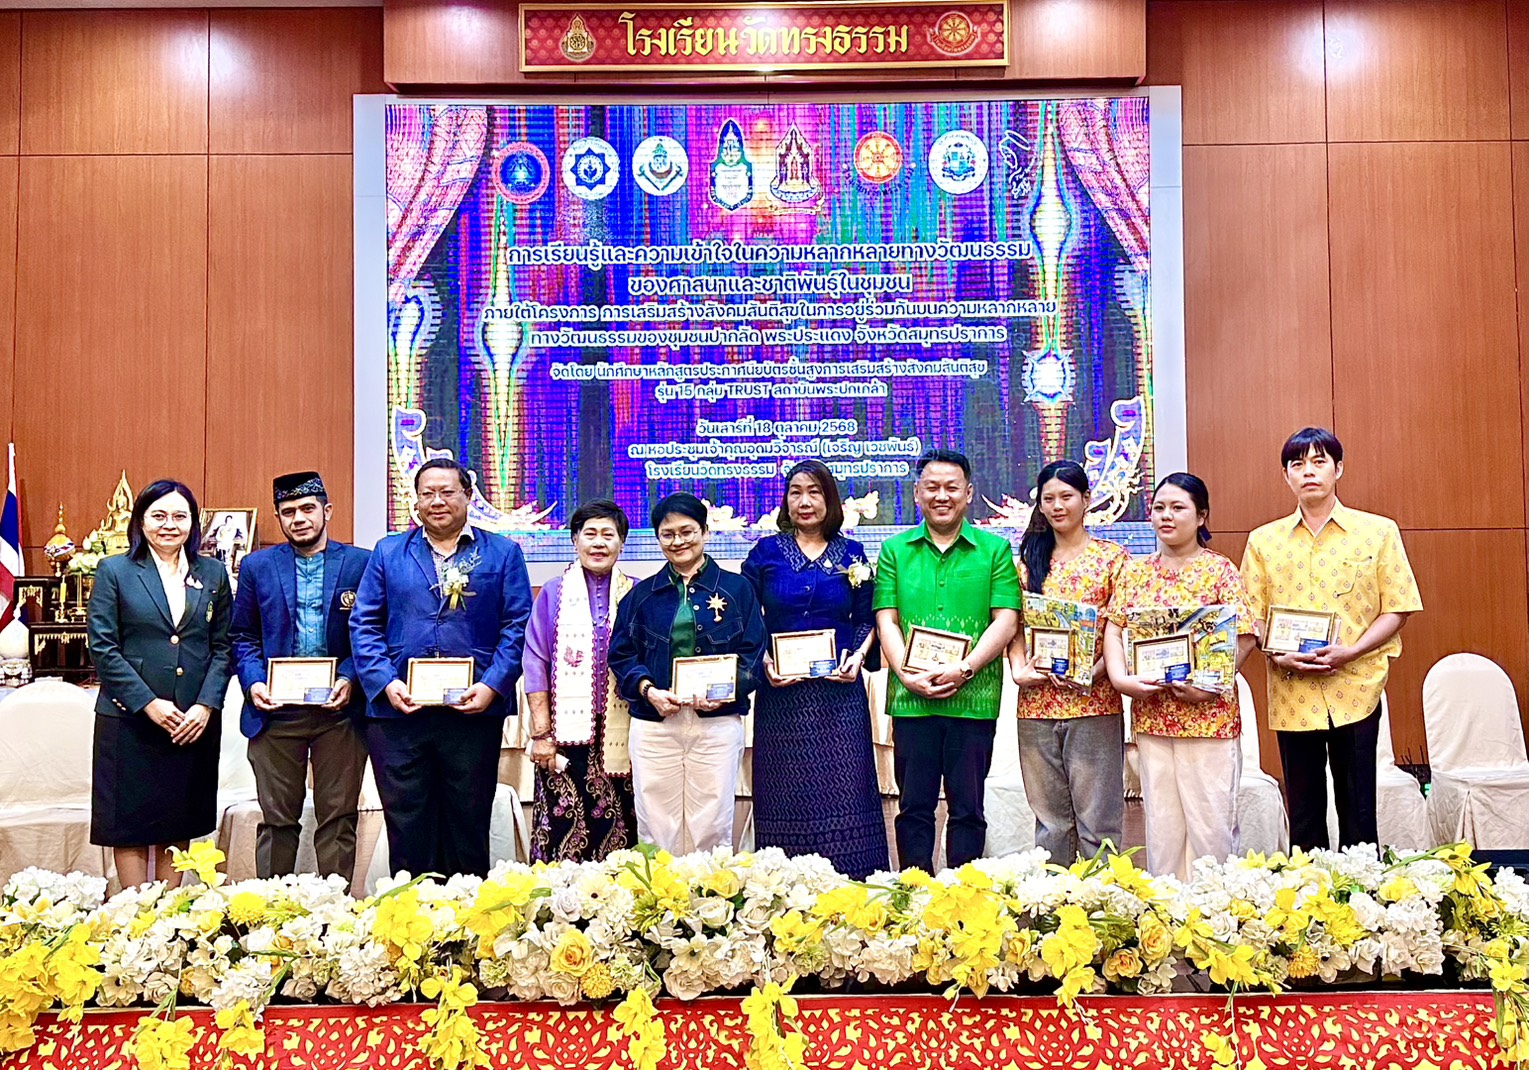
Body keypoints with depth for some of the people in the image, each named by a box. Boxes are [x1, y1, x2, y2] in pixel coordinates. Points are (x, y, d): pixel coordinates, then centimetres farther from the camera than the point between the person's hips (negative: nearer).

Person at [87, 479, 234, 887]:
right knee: (131, 825, 2)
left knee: (179, 826, 9)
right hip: (130, 719, -2)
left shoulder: (212, 574, 9)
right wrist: (148, 703, -12)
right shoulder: (115, 571, 1)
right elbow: (103, 648, -4)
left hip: (195, 722, 2)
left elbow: (223, 647, 6)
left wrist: (206, 705, -7)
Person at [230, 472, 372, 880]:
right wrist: (253, 682, -7)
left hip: (339, 709, -1)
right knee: (277, 819, 8)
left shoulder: (359, 563, 2)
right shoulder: (257, 566, 9)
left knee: (338, 818, 5)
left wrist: (349, 679, -13)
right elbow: (243, 637, 10)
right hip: (275, 709, 1)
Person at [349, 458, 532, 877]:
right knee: (406, 825, 6)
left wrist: (492, 686, -11)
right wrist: (385, 682, -8)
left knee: (469, 823, 8)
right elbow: (363, 624, 7)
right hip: (398, 711, 1)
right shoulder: (388, 552, 11)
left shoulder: (503, 554, 7)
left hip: (474, 711, -1)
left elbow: (518, 626, 1)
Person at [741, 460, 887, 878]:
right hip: (781, 689, 0)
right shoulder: (766, 552, 6)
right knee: (786, 792, 1)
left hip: (839, 689, 1)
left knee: (844, 787, -3)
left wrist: (858, 656, -5)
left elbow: (866, 620, 12)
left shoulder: (851, 554, 10)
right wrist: (764, 662, -9)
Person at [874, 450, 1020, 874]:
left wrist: (963, 669, -13)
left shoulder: (994, 550, 6)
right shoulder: (895, 550, 10)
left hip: (973, 696, -1)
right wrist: (907, 675, -10)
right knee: (914, 806, 6)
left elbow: (1006, 620, -1)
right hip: (911, 697, 1)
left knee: (967, 807, 5)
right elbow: (886, 620, 5)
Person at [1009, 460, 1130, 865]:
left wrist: (1094, 670, -16)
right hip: (1036, 705, 4)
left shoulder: (1112, 558, 3)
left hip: (1093, 702, -3)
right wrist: (1019, 669, -7)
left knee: (1097, 819, -1)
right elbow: (1014, 627, 10)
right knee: (1050, 820, 10)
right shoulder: (1028, 561, 13)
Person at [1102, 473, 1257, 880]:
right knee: (1161, 821, 10)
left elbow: (1244, 637, -7)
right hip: (1151, 716, 4)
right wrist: (1120, 678, -10)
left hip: (1208, 715, -4)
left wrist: (1210, 685, -18)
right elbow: (1114, 630, 6)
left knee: (1211, 822, 0)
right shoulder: (1136, 573, 11)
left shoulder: (1219, 570, -1)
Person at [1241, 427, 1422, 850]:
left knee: (1358, 815, 5)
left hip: (1356, 690, -1)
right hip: (1291, 693, 2)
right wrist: (1278, 656, -11)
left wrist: (1351, 651, -14)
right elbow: (1250, 618, 8)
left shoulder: (1378, 532, 3)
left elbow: (1396, 608, 1)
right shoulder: (1263, 541, 8)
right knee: (1303, 817, 9)